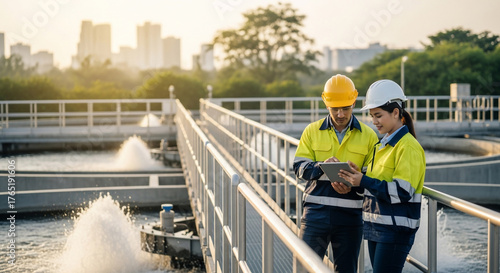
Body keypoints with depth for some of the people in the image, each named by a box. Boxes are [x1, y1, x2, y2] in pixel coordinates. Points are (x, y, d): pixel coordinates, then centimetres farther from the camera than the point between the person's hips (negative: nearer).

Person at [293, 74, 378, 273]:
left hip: (350, 214, 0)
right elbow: (299, 167, 1)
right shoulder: (312, 131, 6)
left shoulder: (368, 135, 4)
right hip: (316, 212, 0)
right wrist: (321, 166, -19)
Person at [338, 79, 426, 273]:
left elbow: (402, 192, -20)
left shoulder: (408, 147, -13)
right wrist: (357, 177, 2)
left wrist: (364, 181, -20)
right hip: (376, 227, 9)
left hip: (396, 230, -9)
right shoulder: (383, 144, 16)